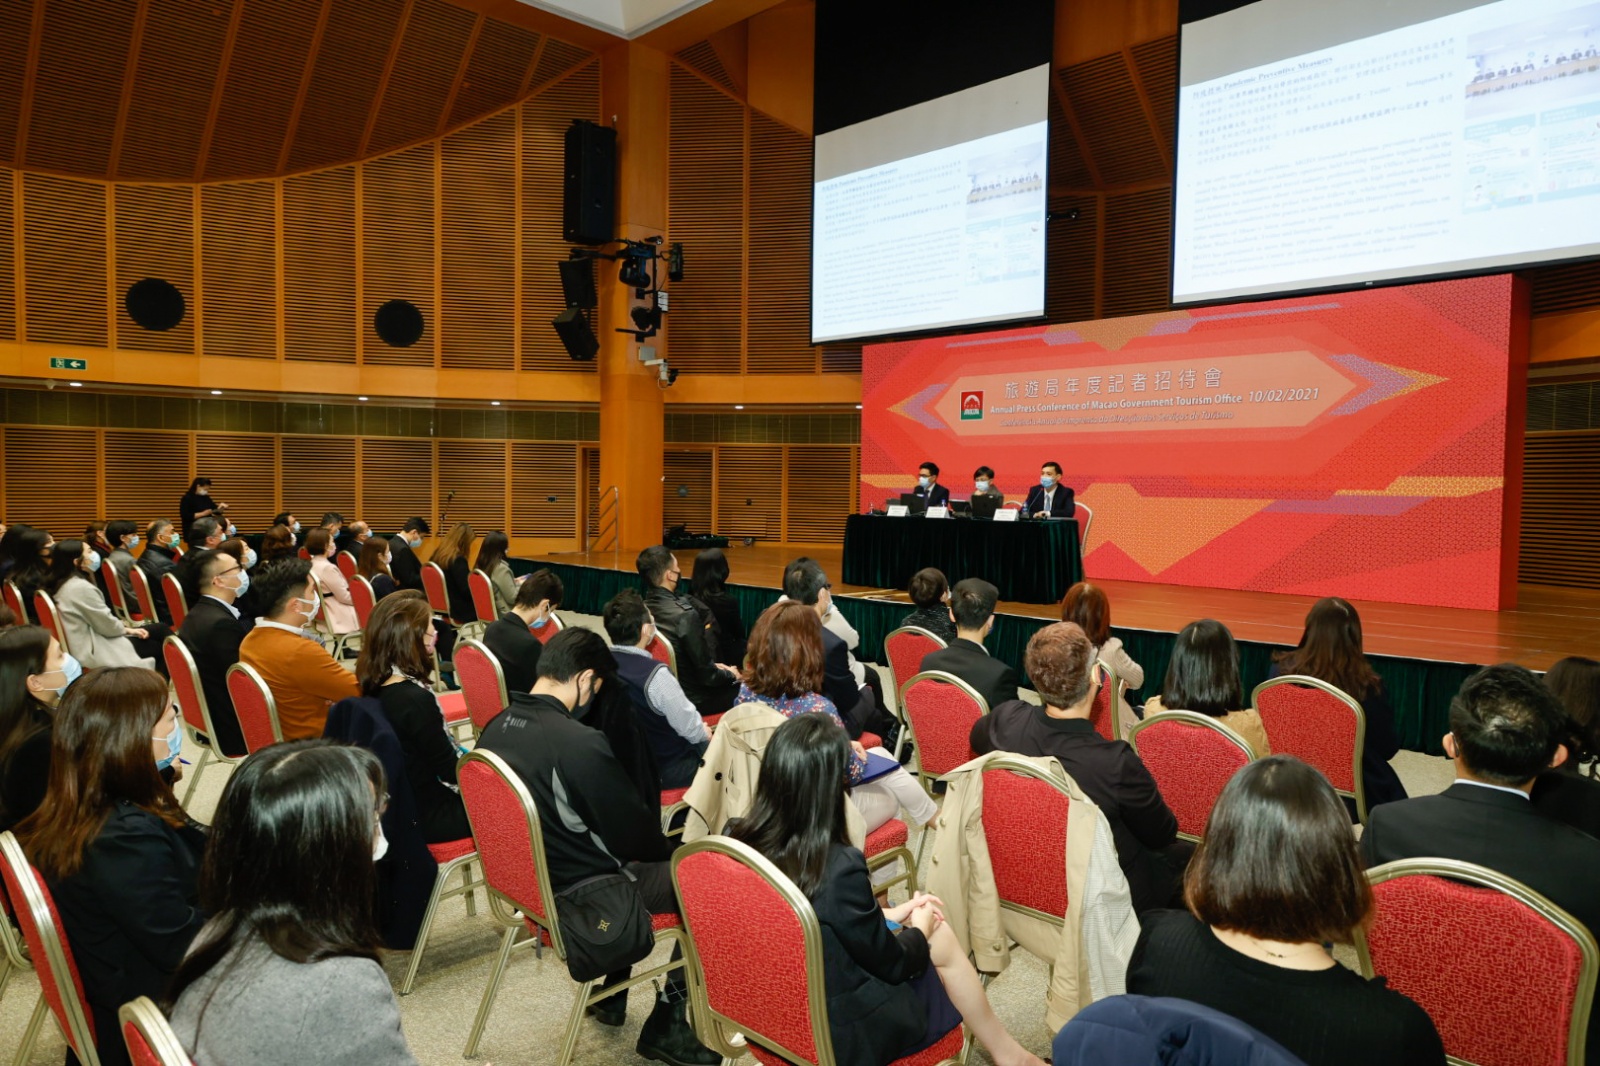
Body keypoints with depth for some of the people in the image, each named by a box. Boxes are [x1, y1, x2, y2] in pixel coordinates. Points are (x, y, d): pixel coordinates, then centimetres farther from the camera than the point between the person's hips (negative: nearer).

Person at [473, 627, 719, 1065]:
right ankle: (667, 1024, 14)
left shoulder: (495, 729, -4)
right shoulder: (581, 744, -29)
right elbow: (636, 832, -17)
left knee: (630, 859, 30)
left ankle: (611, 996, 37)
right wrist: (673, 850, 5)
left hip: (529, 879, 8)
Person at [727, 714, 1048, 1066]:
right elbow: (891, 963, -15)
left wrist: (888, 915, 9)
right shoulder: (840, 868, -33)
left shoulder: (736, 839, -13)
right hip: (838, 1033, -6)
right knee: (941, 939, 16)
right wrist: (921, 928, 5)